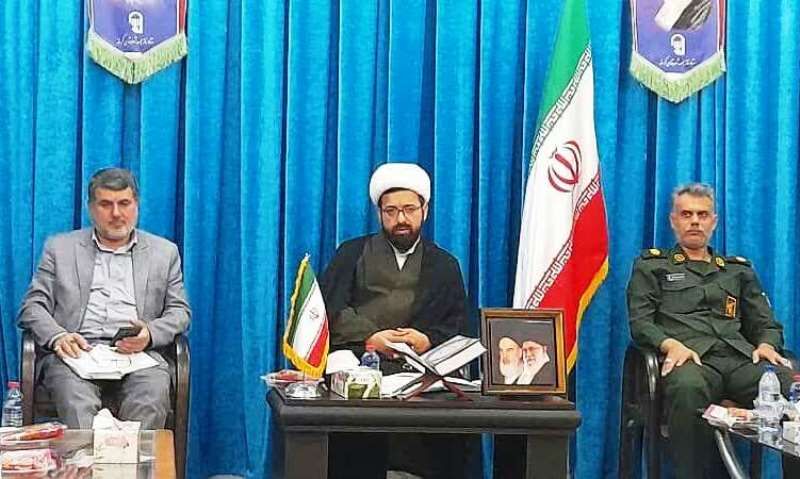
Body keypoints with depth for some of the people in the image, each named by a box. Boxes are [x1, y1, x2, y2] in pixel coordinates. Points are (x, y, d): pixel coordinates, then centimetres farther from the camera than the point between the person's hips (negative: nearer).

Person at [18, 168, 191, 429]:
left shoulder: (164, 251, 20)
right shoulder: (60, 247, 18)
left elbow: (179, 312, 17)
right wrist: (57, 336, -10)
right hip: (76, 350, 0)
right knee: (76, 401, -35)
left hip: (137, 352, 1)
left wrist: (150, 333, -6)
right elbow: (33, 306, 12)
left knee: (151, 399, -33)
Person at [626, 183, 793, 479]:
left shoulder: (738, 270, 33)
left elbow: (766, 323, 28)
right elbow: (639, 322, 11)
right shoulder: (651, 265, 23)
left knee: (790, 385, -33)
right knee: (688, 388, -43)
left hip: (739, 357, 3)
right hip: (688, 357, -2)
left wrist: (767, 344, 2)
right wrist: (670, 344, -11)